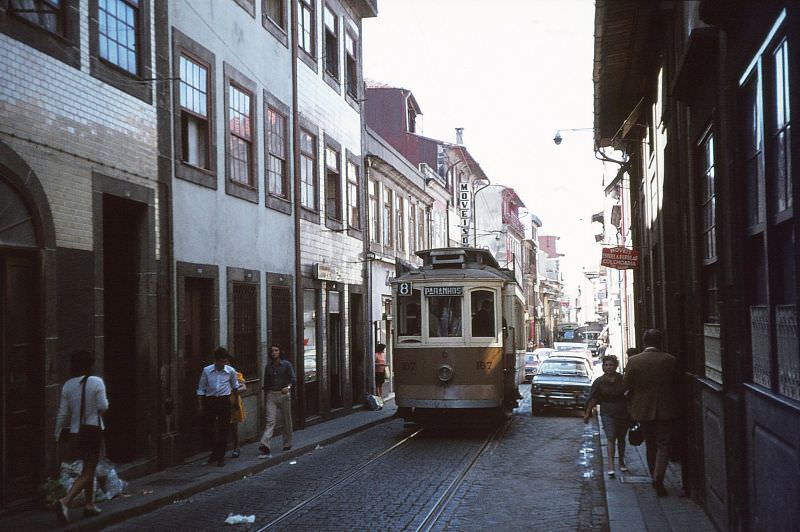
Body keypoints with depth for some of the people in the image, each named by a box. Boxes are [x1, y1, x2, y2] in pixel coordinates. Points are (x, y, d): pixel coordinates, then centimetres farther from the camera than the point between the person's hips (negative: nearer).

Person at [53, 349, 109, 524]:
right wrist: (104, 399, 10)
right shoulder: (96, 382, -11)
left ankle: (90, 504, 27)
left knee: (88, 468, 22)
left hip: (76, 431, 6)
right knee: (87, 473, -4)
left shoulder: (68, 385, 1)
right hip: (93, 429, -5)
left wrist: (58, 433, 12)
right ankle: (65, 501, -22)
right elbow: (103, 407, -12)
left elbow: (63, 412, 2)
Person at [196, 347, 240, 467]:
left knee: (224, 430, -1)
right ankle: (215, 452, 27)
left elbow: (235, 387, 17)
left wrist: (236, 402, 26)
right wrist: (200, 405, 2)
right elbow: (201, 389, 6)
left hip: (224, 401, 0)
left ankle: (221, 457, 7)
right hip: (210, 401, 0)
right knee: (210, 428, 5)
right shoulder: (206, 370, -2)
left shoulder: (231, 371, -1)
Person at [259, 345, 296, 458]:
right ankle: (264, 446, -21)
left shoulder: (286, 364, -1)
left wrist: (288, 387, -27)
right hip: (271, 395, 2)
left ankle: (287, 443, 26)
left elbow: (293, 379, -8)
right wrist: (267, 394, 17)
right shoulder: (268, 366, 9)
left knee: (286, 420, 9)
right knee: (270, 421, -10)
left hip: (284, 394, -1)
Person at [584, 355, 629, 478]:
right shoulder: (599, 381, -1)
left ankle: (621, 463, 30)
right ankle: (611, 466, -17)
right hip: (607, 414, -2)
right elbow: (593, 399, 3)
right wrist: (587, 413, 3)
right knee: (611, 439, -13)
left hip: (623, 413, 2)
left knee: (621, 439, 14)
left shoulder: (623, 380, 0)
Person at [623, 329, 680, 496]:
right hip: (666, 409, -2)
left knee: (651, 445, 16)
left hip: (643, 410, 2)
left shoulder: (634, 361, -9)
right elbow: (677, 382, -1)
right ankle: (658, 477, -15)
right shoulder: (670, 360, -9)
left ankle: (655, 478, 23)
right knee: (664, 445, 3)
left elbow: (627, 383, -5)